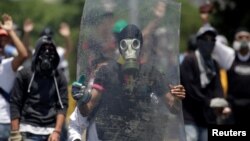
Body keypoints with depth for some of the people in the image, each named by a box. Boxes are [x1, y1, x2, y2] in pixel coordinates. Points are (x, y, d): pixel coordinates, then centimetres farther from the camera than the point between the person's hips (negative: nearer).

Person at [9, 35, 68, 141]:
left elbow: (62, 105, 5)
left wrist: (57, 131, -8)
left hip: (51, 132, 2)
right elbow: (15, 104, 1)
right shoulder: (25, 74, 3)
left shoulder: (59, 77, 10)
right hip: (29, 132, -2)